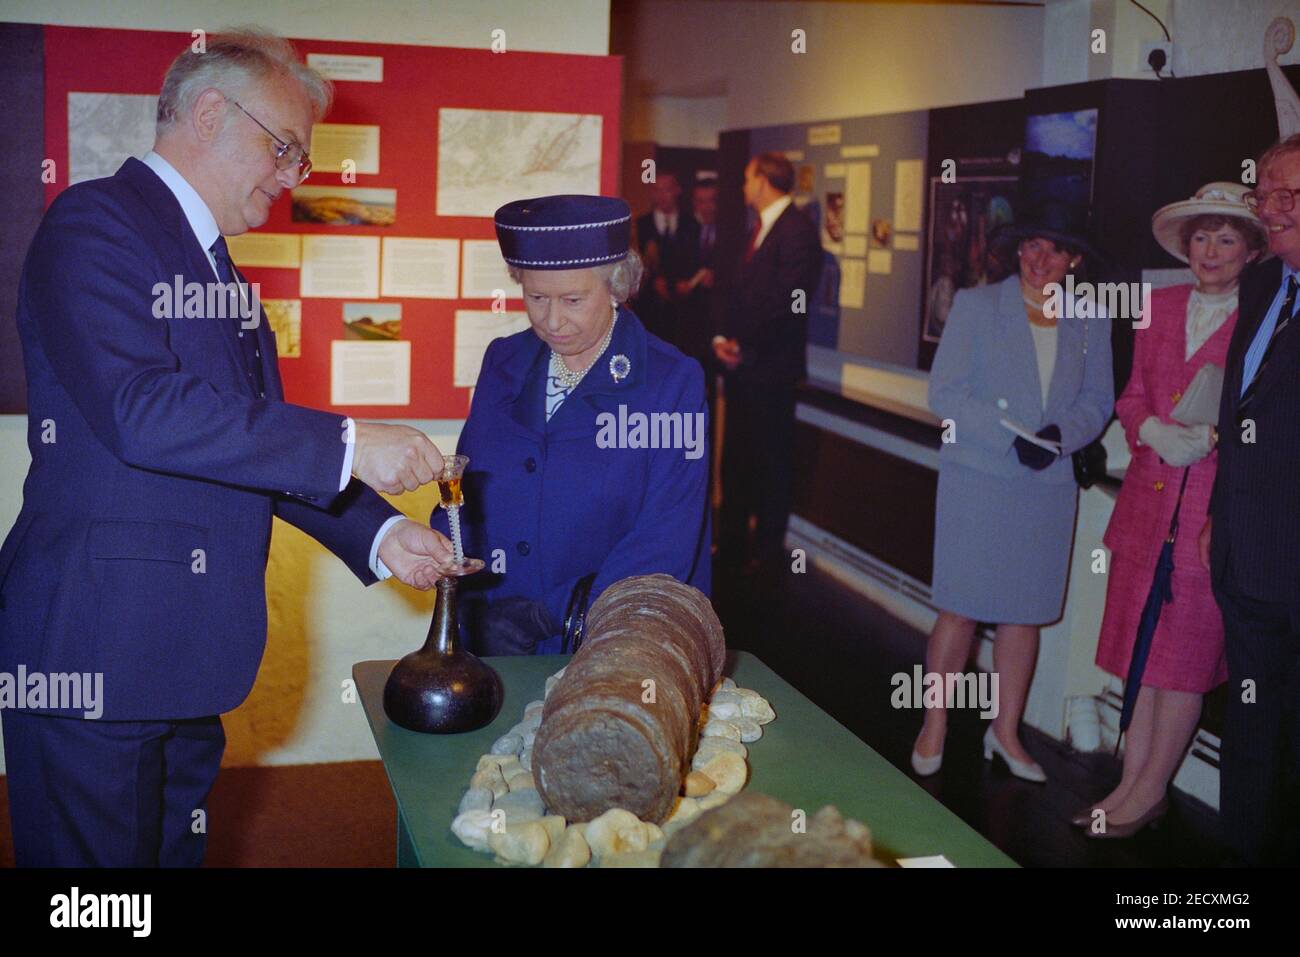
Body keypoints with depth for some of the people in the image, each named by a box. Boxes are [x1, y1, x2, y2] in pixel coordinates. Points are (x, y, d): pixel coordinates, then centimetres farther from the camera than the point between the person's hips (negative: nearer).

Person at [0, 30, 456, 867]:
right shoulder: (96, 224, -9)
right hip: (97, 644, -9)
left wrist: (379, 534, 7)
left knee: (176, 847, 16)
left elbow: (264, 446, 20)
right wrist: (347, 446, -21)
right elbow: (141, 410, -24)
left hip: (185, 653, 9)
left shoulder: (217, 267, 19)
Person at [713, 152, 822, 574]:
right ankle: (731, 544, 23)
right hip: (740, 364, 9)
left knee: (771, 461, 1)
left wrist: (745, 347, -13)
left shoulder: (797, 231, -12)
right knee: (734, 459, 13)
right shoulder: (759, 229, 18)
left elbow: (786, 301, -19)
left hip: (769, 366, -9)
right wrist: (722, 339, 2)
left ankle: (767, 552, 10)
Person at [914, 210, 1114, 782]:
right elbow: (944, 394, -6)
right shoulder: (975, 306, 0)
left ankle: (1006, 730, 22)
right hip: (977, 479, -3)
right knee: (961, 609, -3)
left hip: (1049, 485, 3)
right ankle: (934, 727, 12)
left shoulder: (1090, 322, 9)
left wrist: (1061, 435, -11)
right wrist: (1013, 437, -16)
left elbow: (1098, 399, 10)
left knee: (1026, 611, 8)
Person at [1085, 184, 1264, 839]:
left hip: (1215, 506, -5)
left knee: (1183, 658, 3)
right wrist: (1157, 431, -7)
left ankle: (1151, 788, 17)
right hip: (1148, 498, 5)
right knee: (1140, 646, 10)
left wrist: (1213, 436, -18)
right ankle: (1132, 783, 21)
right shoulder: (1160, 306, 11)